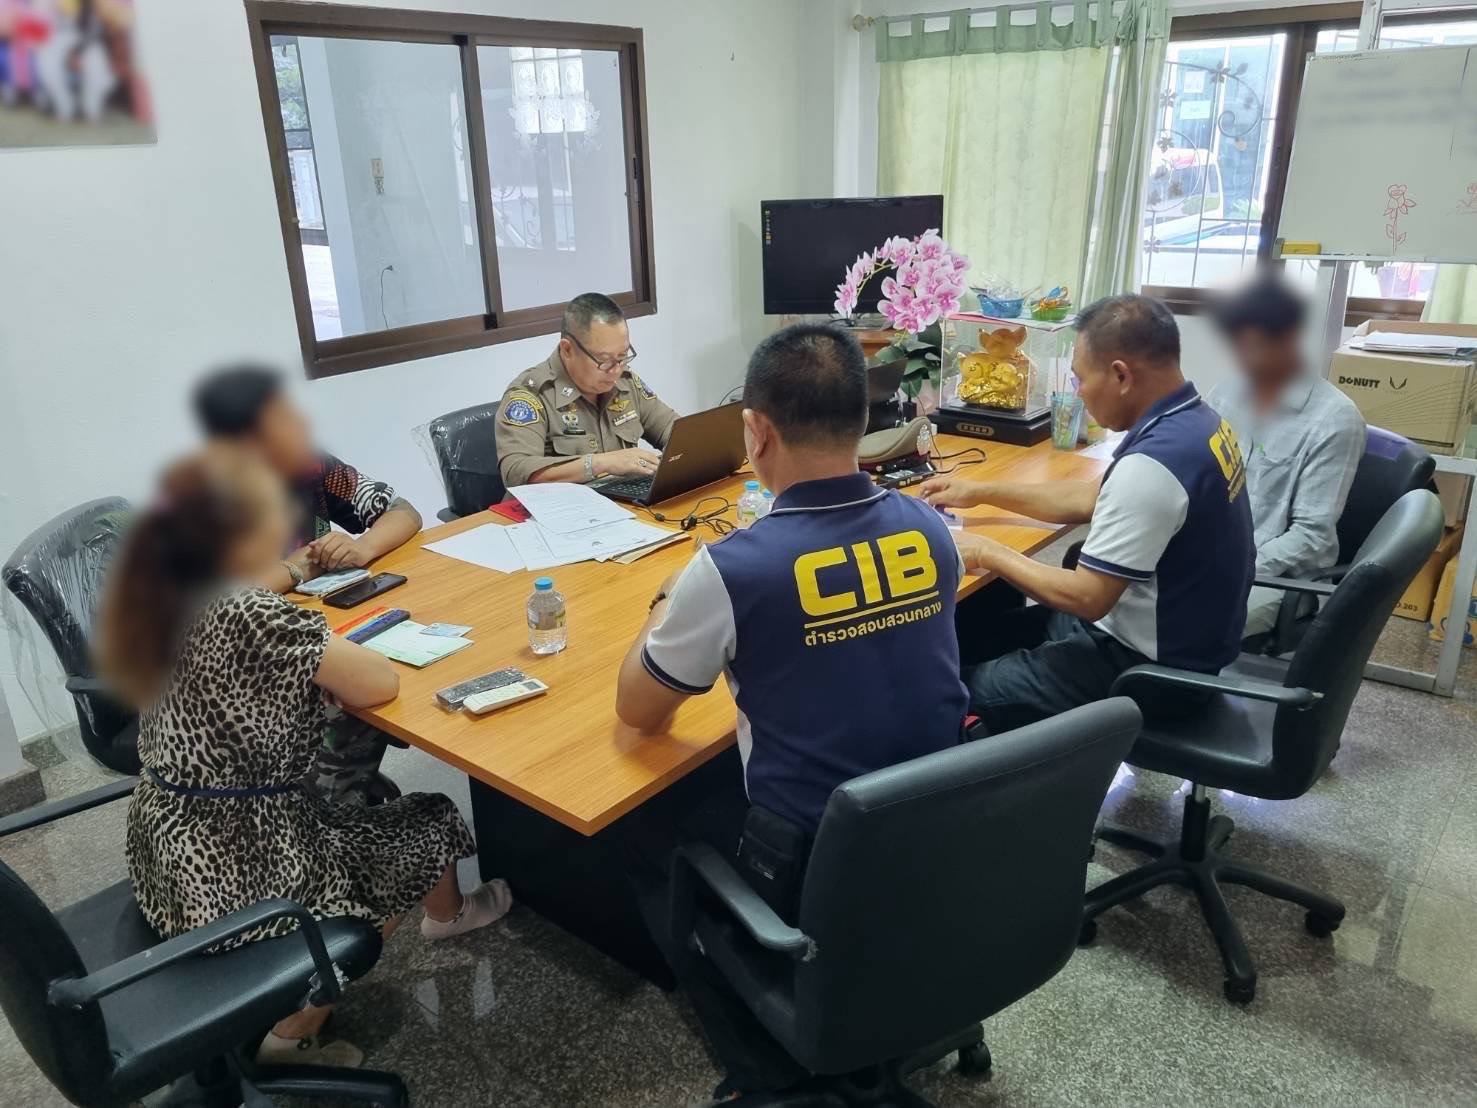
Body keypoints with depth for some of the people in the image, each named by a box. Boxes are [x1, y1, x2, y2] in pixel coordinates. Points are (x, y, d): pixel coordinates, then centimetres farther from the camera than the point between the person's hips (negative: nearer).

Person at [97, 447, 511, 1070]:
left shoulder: (167, 598, -2)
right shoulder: (254, 617, -27)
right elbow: (380, 684, -20)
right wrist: (328, 659, -2)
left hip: (168, 849, 8)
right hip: (236, 864, -8)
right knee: (429, 830, 14)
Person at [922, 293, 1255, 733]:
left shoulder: (1152, 465, -30)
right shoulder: (1195, 419, 1)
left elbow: (1085, 599, -25)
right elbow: (1093, 498, 12)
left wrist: (987, 554, -12)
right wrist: (981, 492, 12)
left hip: (1153, 666, -9)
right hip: (1181, 635, 9)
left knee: (966, 690, -3)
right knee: (995, 624, 17)